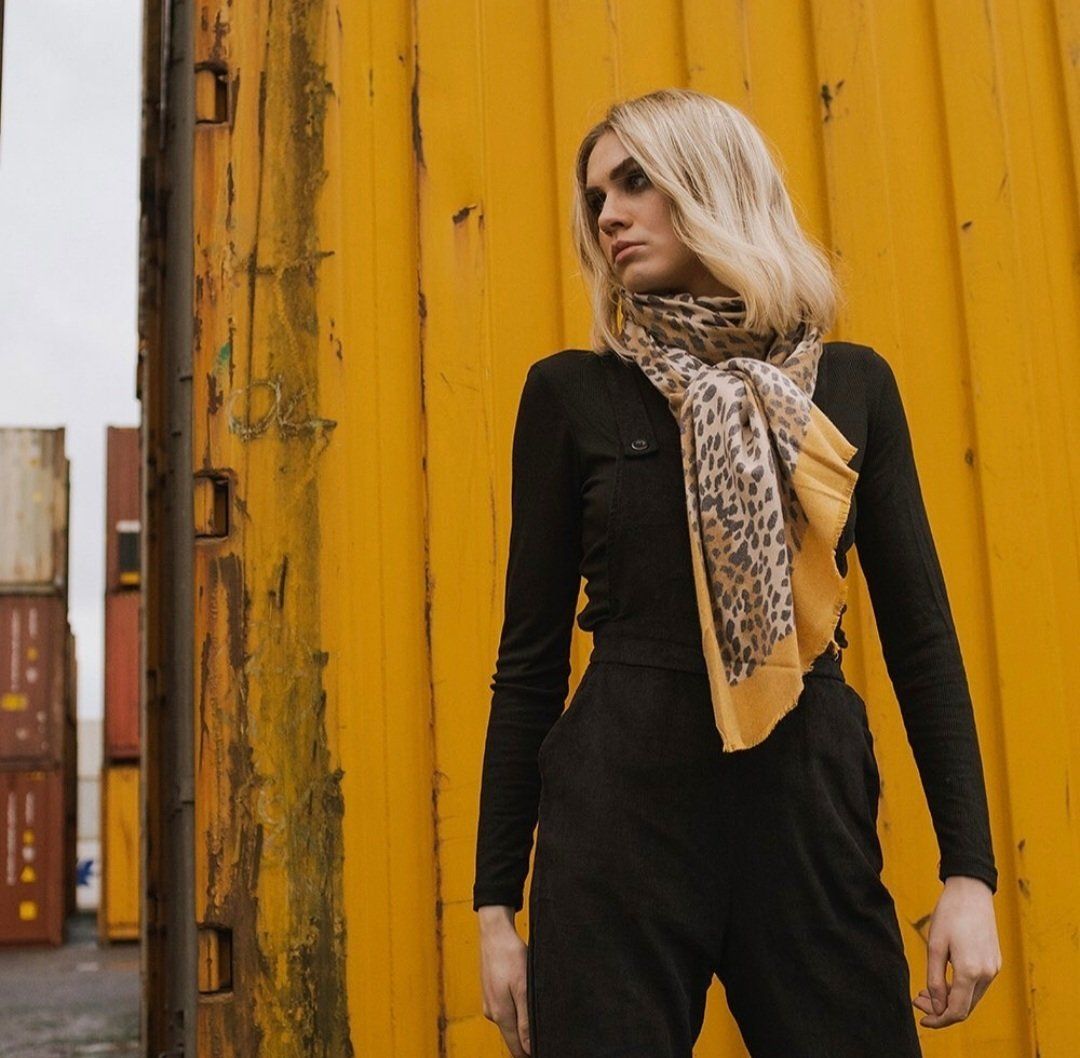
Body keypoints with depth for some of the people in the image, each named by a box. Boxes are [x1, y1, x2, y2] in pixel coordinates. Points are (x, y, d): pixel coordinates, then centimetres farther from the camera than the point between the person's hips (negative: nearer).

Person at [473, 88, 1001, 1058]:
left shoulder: (853, 383, 7)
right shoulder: (573, 392, 2)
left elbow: (921, 632, 7)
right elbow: (532, 652, 3)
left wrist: (970, 868, 0)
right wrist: (497, 901, 2)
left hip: (809, 809, 2)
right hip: (621, 811, -1)